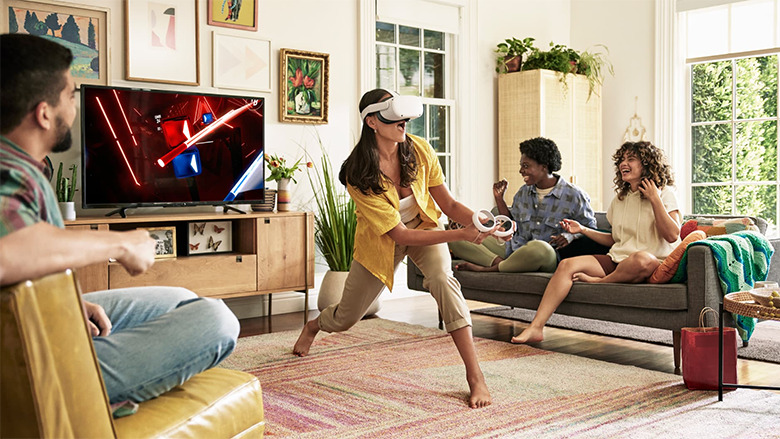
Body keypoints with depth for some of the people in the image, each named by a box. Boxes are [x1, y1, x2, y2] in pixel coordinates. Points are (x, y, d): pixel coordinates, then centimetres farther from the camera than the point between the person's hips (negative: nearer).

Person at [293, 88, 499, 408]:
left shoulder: (419, 150, -22)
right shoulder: (358, 176, -32)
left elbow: (449, 204, -14)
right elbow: (399, 235, -32)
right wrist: (462, 235, -40)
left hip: (424, 227, 1)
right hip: (381, 241, -1)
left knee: (442, 278, -33)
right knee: (345, 318, 13)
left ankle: (474, 375, -28)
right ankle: (313, 326, 54)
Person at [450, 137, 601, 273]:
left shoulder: (574, 196, -2)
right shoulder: (523, 193, 14)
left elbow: (590, 229, 6)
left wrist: (570, 236, -15)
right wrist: (499, 199, 10)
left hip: (549, 257, -5)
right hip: (513, 250, 5)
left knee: (540, 248, -46)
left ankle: (486, 268, -24)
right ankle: (499, 262, -30)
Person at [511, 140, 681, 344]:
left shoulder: (664, 193, 0)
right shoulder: (620, 199, 19)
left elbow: (672, 235, -13)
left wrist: (655, 199, -12)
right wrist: (583, 230, 15)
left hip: (654, 263, -6)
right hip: (617, 259, 6)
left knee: (642, 258, -43)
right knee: (567, 264, -17)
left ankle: (598, 281, -14)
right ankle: (536, 327, -27)